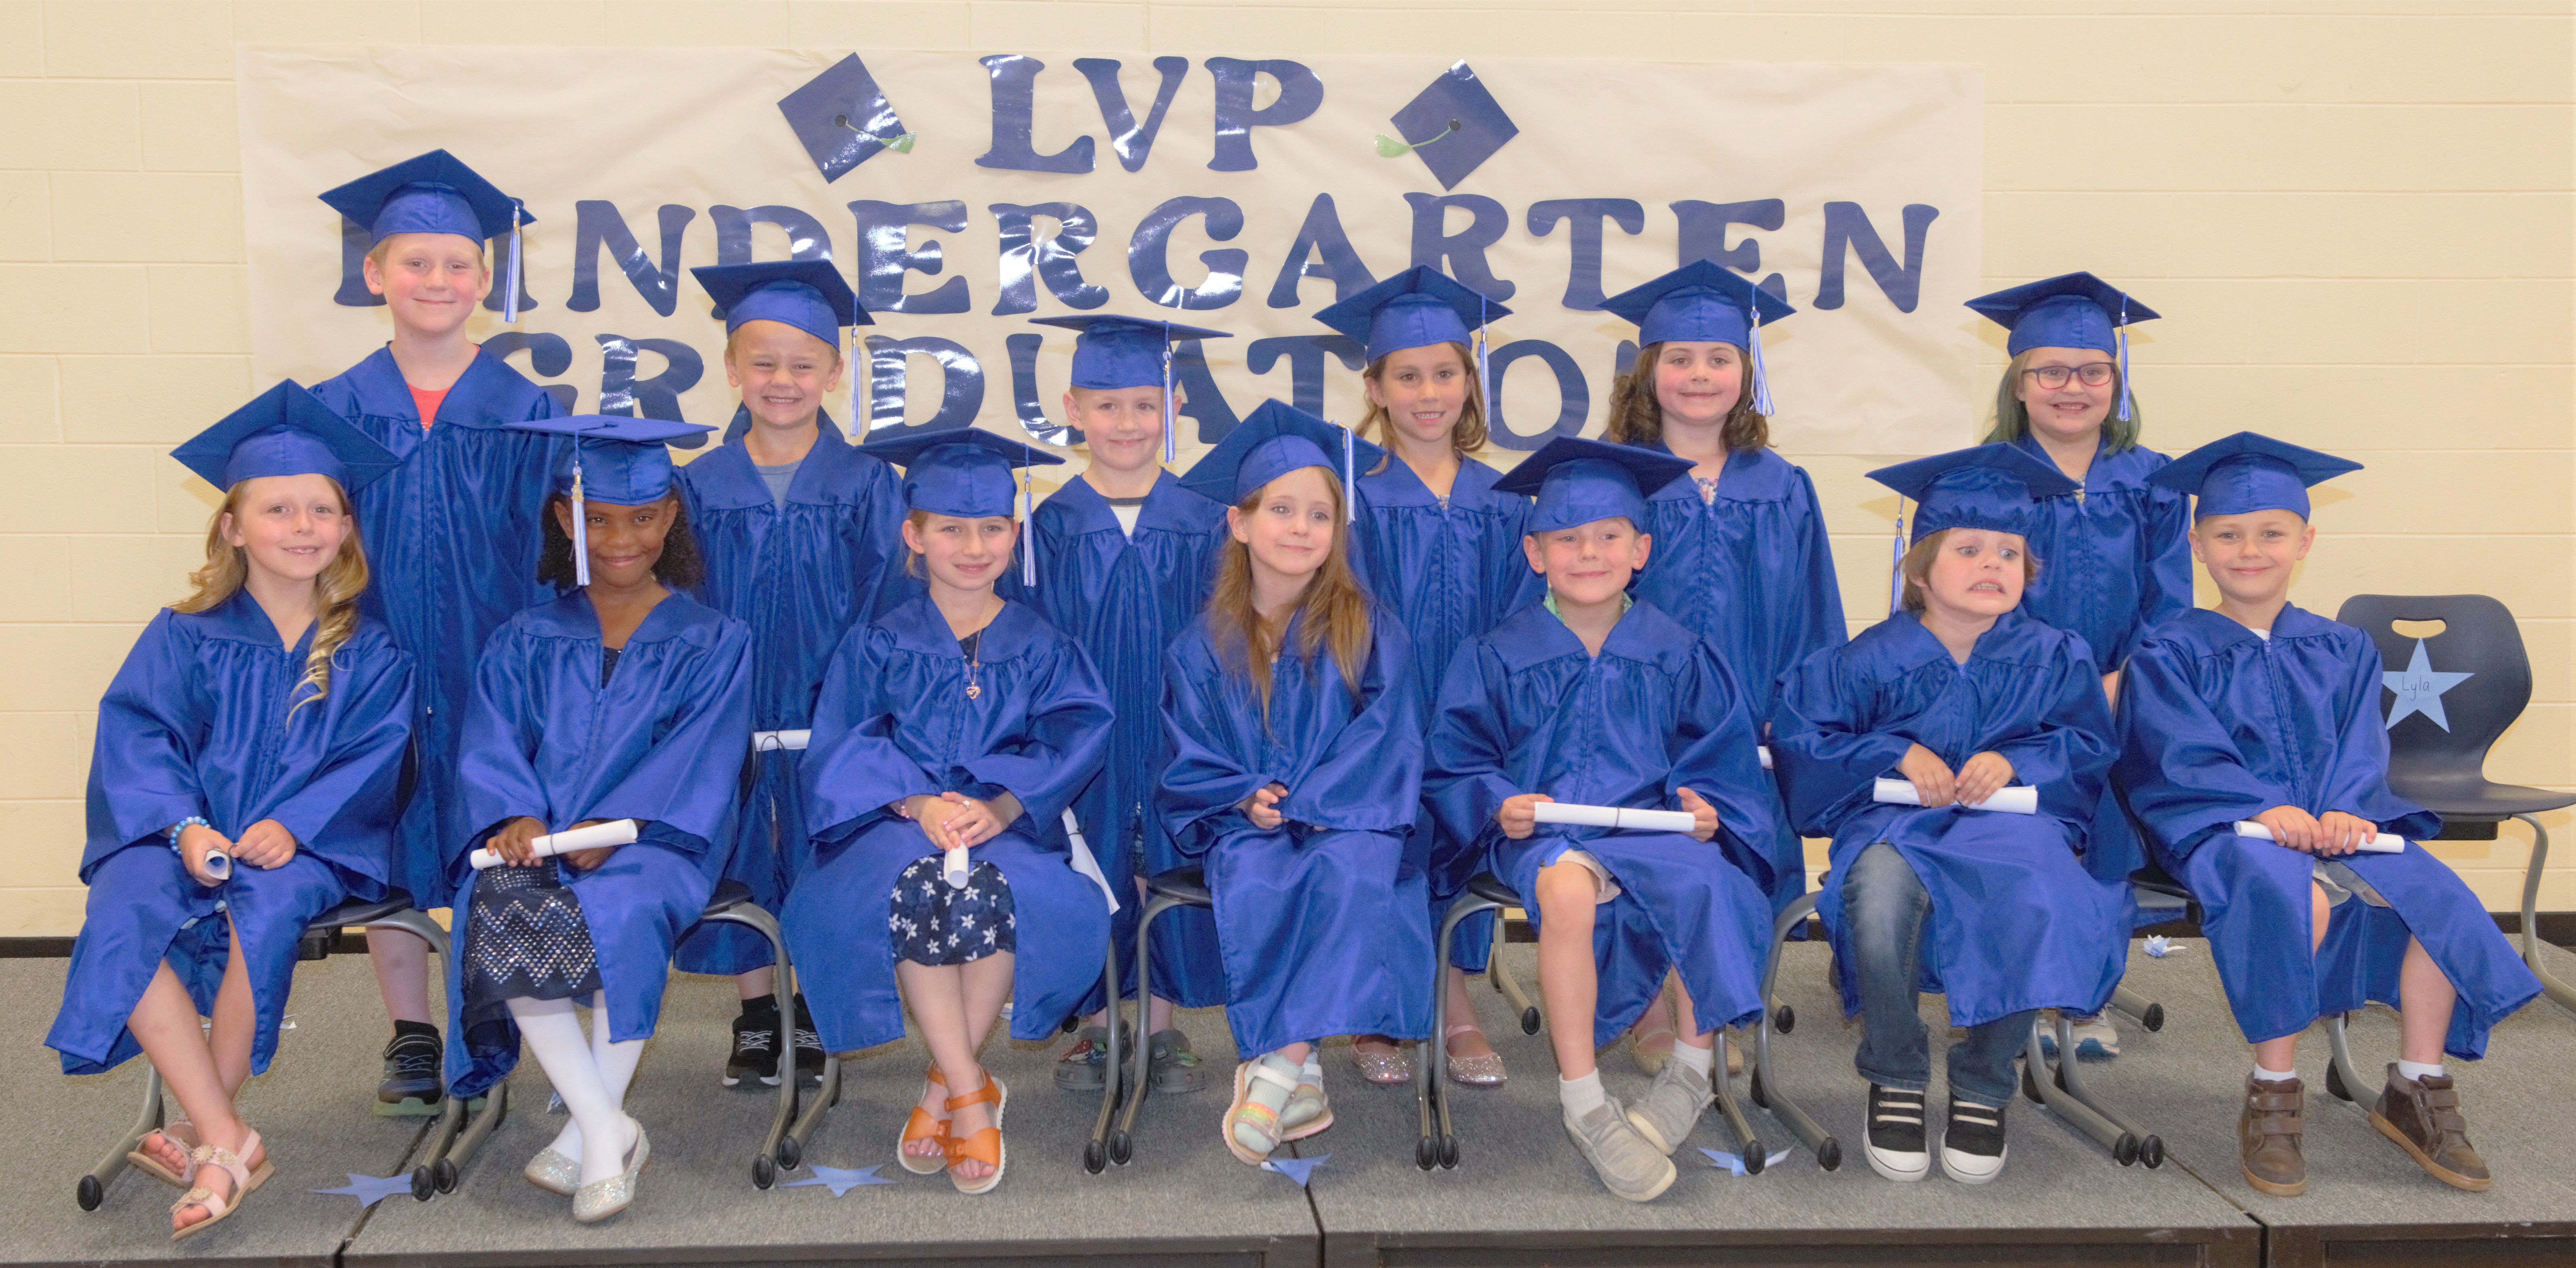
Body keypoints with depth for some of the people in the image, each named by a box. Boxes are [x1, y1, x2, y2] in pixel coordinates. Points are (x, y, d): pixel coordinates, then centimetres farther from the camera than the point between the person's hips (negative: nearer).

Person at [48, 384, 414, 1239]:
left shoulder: (369, 650, 7)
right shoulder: (186, 637, 9)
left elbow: (373, 755, -3)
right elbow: (137, 736, -1)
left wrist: (292, 827, -19)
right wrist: (183, 825, -19)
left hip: (309, 845, -1)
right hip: (189, 836, 2)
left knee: (266, 906, -35)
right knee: (122, 916, -30)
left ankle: (199, 1129, -16)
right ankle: (229, 1144, -28)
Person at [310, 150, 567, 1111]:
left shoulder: (524, 412, 0)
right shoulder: (337, 411, 3)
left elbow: (543, 551, 0)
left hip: (490, 666, -1)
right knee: (387, 848, 7)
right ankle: (412, 1040, 21)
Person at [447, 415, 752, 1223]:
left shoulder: (713, 643, 9)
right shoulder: (527, 641, 18)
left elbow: (698, 763, -4)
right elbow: (493, 744, 6)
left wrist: (616, 825, -20)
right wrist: (515, 816, -16)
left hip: (652, 842, -2)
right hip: (537, 838, 3)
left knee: (622, 914, -36)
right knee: (500, 911, -31)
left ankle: (587, 1132, -18)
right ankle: (611, 1133, -24)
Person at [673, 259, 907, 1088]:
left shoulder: (865, 486, -2)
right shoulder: (701, 488, 3)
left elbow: (887, 603, -3)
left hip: (834, 713, -1)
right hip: (730, 714, 1)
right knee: (741, 859, 6)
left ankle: (817, 1017, 21)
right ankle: (755, 1019, 21)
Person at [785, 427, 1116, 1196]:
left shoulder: (1041, 649, 10)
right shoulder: (877, 645, 10)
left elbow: (1074, 741, -1)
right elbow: (843, 748, 2)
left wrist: (1000, 808, -19)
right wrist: (915, 801, -18)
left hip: (1011, 825, 0)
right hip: (896, 822, 0)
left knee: (995, 893, -35)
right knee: (917, 889, -35)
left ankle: (944, 1087, -15)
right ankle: (971, 1096, -23)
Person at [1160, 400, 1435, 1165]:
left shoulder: (1367, 633, 2)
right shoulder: (1204, 649, 7)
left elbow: (1385, 740, -5)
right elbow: (1191, 764, 9)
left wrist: (1299, 805, -16)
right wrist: (1247, 802, -12)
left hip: (1350, 819, -1)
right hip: (1245, 823, 1)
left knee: (1349, 875, -36)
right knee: (1252, 885, -33)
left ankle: (1278, 1071, -35)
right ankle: (1300, 1074, -28)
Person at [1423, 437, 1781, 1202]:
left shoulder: (1678, 657, 12)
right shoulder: (1498, 657, 8)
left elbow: (1720, 759, 13)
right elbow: (1455, 765, 9)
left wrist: (1705, 810, -8)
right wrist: (1499, 806, -12)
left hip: (1651, 824, 2)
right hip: (1542, 830, -1)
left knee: (1706, 883, -34)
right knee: (1566, 884, -38)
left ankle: (1694, 1067, -9)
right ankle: (1582, 1102, -25)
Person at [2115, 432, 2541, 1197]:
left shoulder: (2342, 651, 16)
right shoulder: (2169, 653, 4)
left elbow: (2360, 752, 5)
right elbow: (2185, 756, -9)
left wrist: (2343, 811, -17)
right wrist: (2265, 808, -25)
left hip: (2336, 822, 4)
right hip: (2221, 824, -4)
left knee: (2438, 897, -23)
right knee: (2297, 895, -37)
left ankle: (2418, 1090, -6)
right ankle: (2273, 1095, -21)